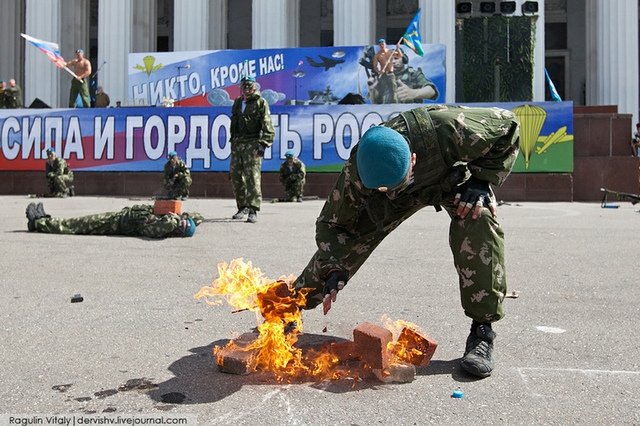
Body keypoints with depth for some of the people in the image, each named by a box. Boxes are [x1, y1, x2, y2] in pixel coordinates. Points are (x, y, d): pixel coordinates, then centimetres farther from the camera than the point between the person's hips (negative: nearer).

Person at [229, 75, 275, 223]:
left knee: (253, 176, -13)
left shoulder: (261, 103, -2)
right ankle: (242, 207, 21)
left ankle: (253, 211, -14)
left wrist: (263, 145, -16)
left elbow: (268, 127, -7)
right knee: (235, 175, 7)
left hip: (252, 143, -7)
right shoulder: (237, 102, 17)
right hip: (237, 143, 7)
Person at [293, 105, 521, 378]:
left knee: (477, 223, -31)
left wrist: (481, 180, -31)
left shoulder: (447, 130, -44)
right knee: (352, 238, -8)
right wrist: (333, 268, -36)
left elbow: (508, 126, -24)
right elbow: (333, 223, -20)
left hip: (454, 176, -1)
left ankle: (481, 332, -21)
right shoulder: (356, 173, -36)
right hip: (406, 194, 1)